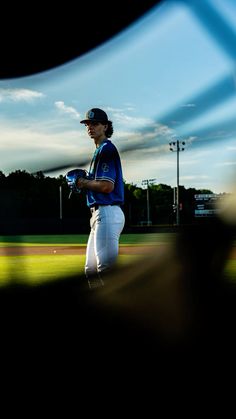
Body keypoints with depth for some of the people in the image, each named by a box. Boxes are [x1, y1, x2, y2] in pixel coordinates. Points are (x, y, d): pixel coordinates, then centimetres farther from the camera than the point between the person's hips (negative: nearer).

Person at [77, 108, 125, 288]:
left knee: (107, 266, -13)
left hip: (108, 212, -11)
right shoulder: (100, 150, 21)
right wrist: (84, 184, 7)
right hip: (100, 214, 11)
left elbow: (107, 186, -20)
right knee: (91, 270, 14)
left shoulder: (107, 148, -10)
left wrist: (84, 182, -6)